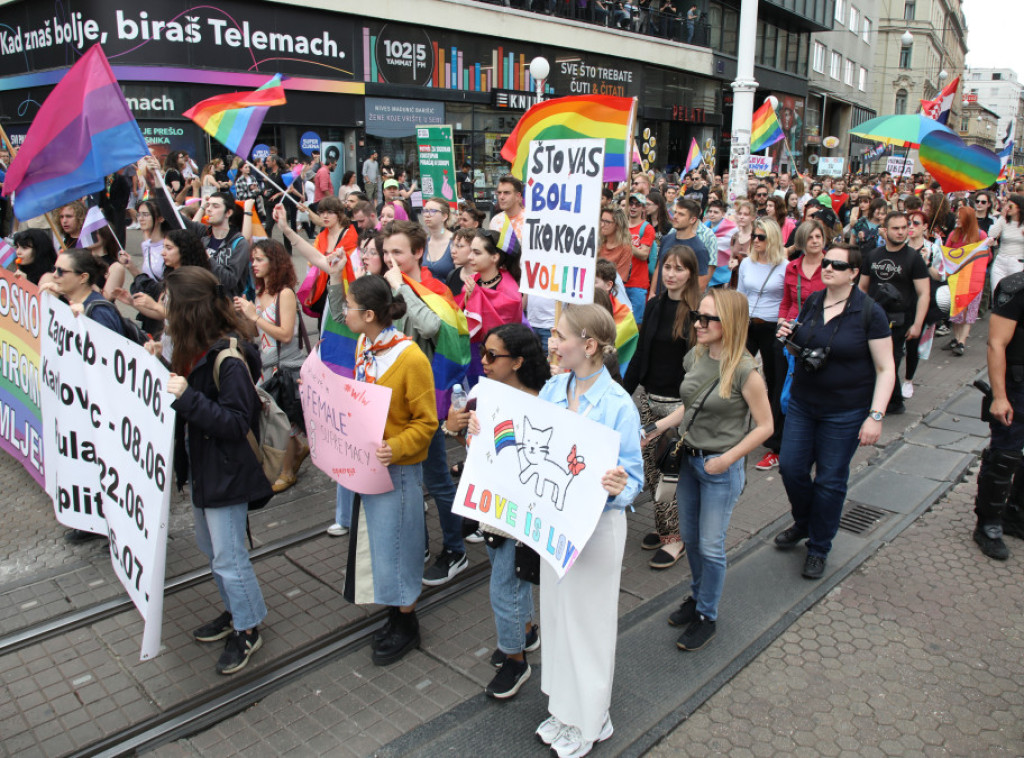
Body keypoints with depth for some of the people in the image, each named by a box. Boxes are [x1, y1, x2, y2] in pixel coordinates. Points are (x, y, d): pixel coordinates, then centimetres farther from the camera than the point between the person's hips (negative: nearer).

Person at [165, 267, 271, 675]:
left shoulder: (229, 358, -24)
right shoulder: (198, 349, 4)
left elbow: (236, 423, -26)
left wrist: (187, 397, -32)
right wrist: (162, 375, 3)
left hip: (227, 470, -10)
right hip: (201, 465, 10)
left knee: (228, 557, 2)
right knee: (210, 546, 22)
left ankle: (248, 630, 23)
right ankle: (235, 613, 40)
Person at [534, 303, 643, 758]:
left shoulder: (619, 405, -20)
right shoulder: (552, 389, -3)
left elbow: (633, 478, -15)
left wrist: (620, 488, -36)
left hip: (597, 524, -6)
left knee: (588, 619, 11)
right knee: (556, 612, 20)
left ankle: (590, 721, 35)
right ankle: (564, 707, 43)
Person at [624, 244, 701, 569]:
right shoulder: (654, 305, 8)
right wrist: (624, 393, 12)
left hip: (680, 404, -5)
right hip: (649, 399, 5)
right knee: (651, 469, 10)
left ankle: (675, 536, 15)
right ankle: (664, 526, 26)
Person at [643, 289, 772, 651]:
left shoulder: (744, 371, -20)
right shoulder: (696, 357, -1)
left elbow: (764, 426, -14)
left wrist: (726, 460, -18)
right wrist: (657, 427, 1)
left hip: (721, 469, -6)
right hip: (689, 458, 7)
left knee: (710, 546, 5)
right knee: (690, 537, 19)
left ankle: (707, 617, 25)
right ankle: (697, 596, 42)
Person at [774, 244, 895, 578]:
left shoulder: (869, 312, -12)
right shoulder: (812, 303, 4)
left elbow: (885, 368, -11)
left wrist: (875, 415, -18)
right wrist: (789, 339, -6)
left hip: (845, 411, -5)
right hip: (802, 403, 5)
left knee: (830, 480, 5)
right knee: (791, 467, 8)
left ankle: (819, 548, 25)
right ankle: (803, 524, 37)